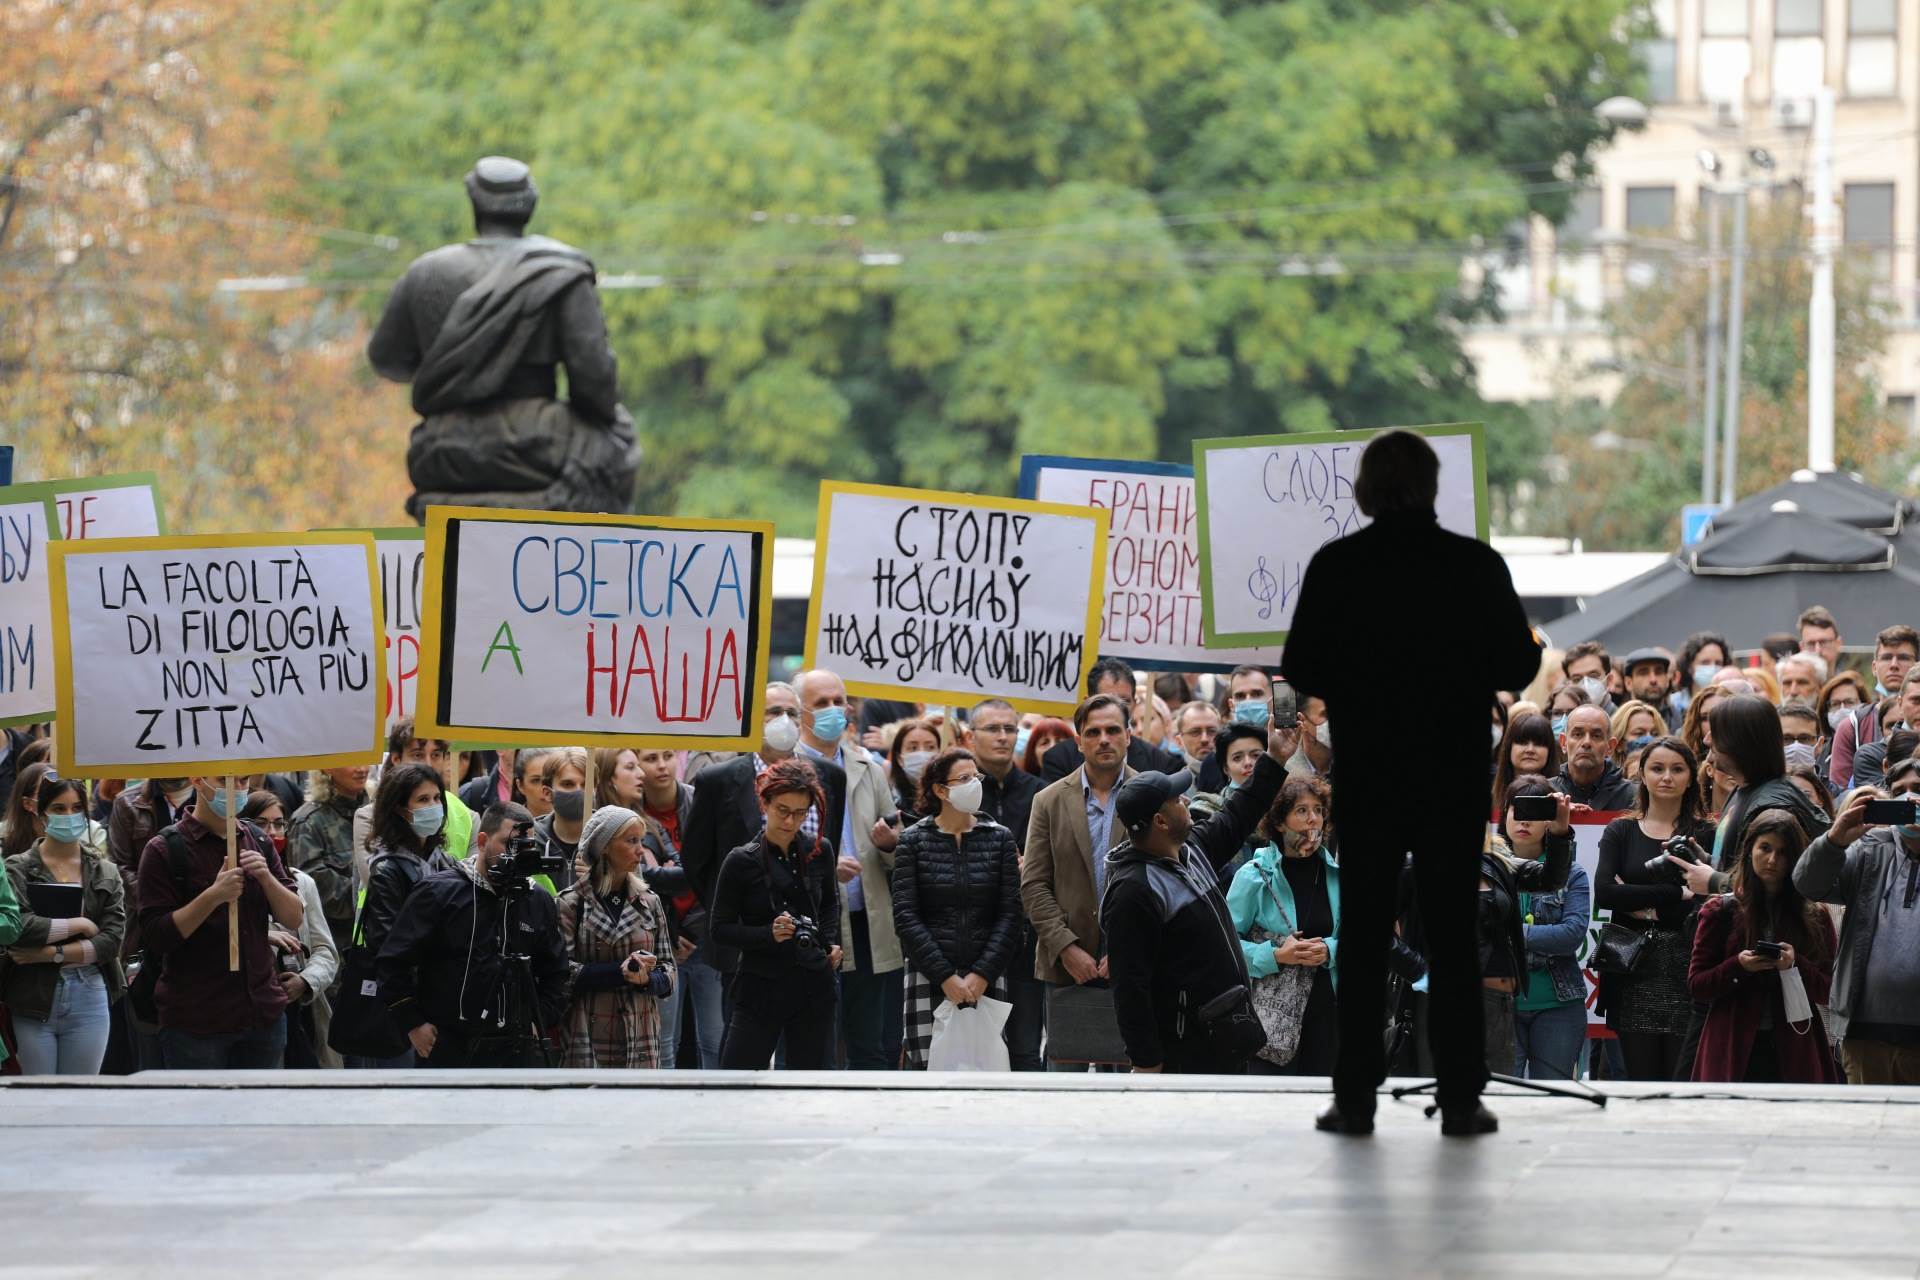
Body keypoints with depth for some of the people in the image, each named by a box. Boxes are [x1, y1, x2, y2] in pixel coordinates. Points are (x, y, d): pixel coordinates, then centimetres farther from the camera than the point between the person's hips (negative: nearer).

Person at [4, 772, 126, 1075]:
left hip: (89, 997, 2)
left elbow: (113, 939, -2)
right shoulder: (19, 869, 0)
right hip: (34, 1000, -2)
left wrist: (52, 953, -11)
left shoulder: (105, 872, 9)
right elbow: (17, 927, -16)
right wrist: (79, 925, -9)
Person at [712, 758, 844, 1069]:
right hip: (761, 988, -4)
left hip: (814, 987, 4)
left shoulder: (819, 851, 3)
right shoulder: (742, 862, -8)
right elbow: (721, 929, -4)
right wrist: (769, 934, -19)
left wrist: (832, 942, 7)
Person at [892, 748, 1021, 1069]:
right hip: (929, 979, -1)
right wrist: (945, 977, -10)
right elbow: (906, 917, -2)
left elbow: (1010, 913, 4)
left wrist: (982, 975, -7)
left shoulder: (999, 838, 9)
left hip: (986, 981, 1)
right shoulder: (913, 841, 4)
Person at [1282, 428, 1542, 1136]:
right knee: (1452, 932, 5)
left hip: (1366, 776, 0)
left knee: (1363, 930, 6)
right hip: (1454, 777, 0)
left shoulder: (1336, 565, -5)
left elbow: (1301, 670, -4)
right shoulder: (1476, 564, -5)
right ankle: (1460, 1097, 3)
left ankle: (1356, 1097, 3)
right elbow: (1516, 664, -4)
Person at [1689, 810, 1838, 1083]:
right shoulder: (1721, 912, 9)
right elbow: (1696, 985, 6)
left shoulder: (1814, 917, 11)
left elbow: (1829, 992, 7)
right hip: (1734, 1049, -1)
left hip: (1794, 1051, 1)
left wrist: (1795, 964, -11)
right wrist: (1738, 966, -12)